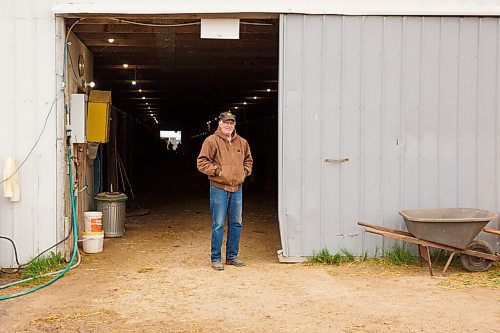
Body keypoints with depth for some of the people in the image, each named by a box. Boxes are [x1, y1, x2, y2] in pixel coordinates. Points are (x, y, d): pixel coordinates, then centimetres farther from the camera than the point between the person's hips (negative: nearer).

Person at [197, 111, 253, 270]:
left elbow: (248, 160, 26)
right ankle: (216, 258, 6)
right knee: (218, 224, -4)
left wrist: (245, 171, 9)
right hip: (219, 188, -5)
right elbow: (201, 162, -8)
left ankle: (232, 256, 22)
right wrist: (217, 171, -15)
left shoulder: (242, 142, 12)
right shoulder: (211, 141, -5)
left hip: (237, 189, 6)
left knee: (236, 223, 10)